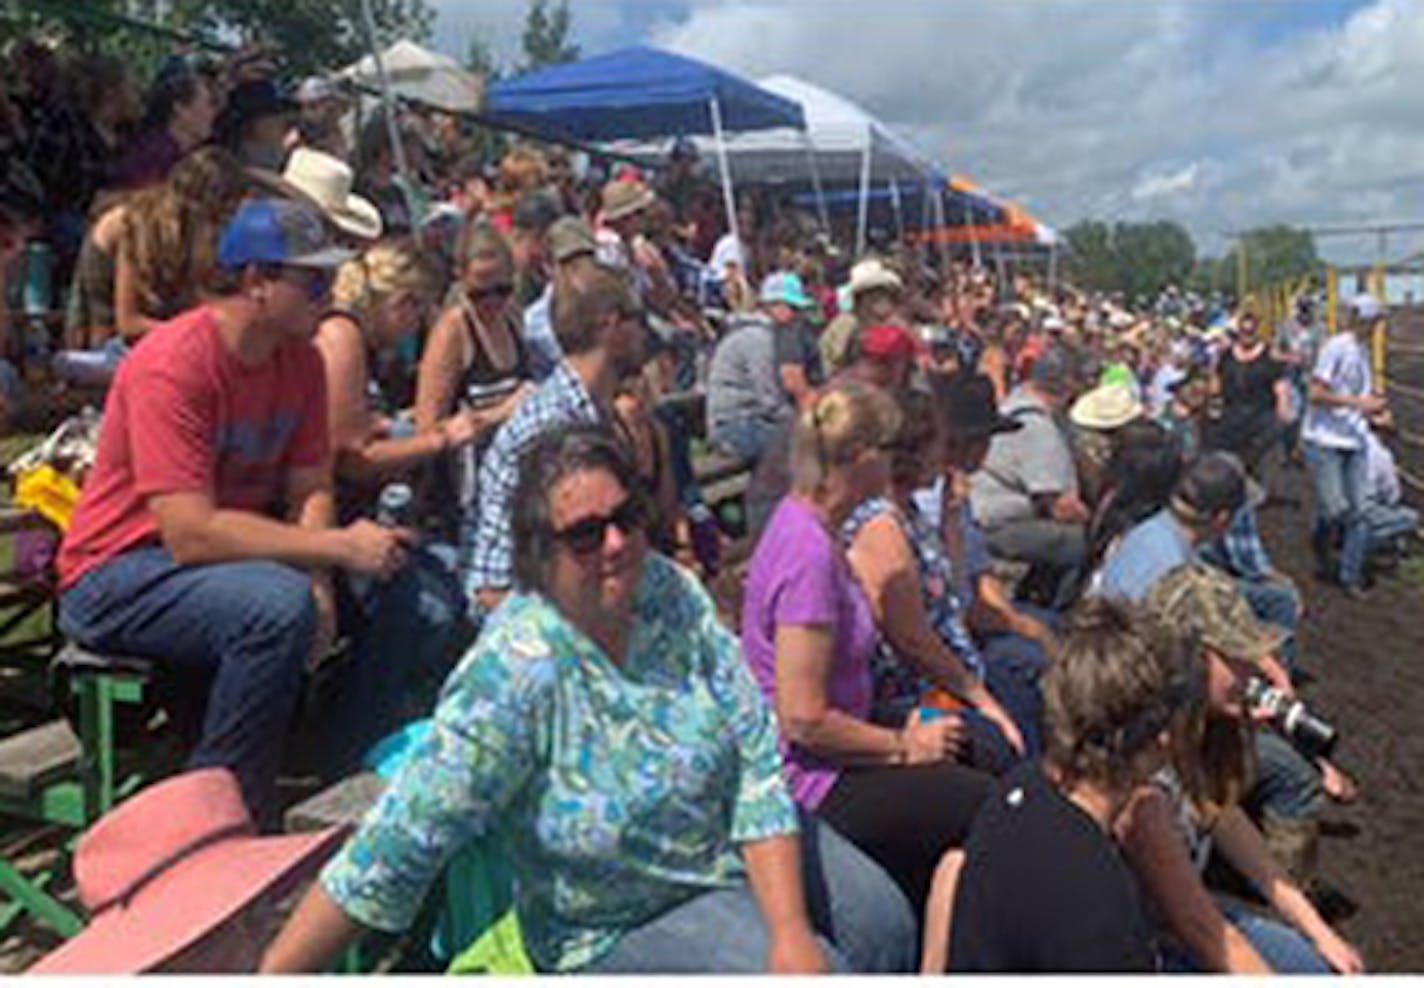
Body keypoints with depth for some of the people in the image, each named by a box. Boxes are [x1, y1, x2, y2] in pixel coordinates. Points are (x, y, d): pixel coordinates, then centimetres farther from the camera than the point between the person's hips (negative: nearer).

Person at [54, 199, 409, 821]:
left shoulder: (300, 360, 0)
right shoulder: (172, 366, -23)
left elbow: (310, 490, 0)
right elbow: (191, 535, -29)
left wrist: (318, 576, -20)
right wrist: (337, 547, -28)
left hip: (231, 554, 8)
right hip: (114, 579, -8)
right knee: (279, 605, -34)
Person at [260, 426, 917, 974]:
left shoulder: (672, 594, -13)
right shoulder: (512, 673, -29)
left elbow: (758, 759, -14)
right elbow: (395, 850, -29)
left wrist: (790, 929, -21)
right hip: (620, 923, -5)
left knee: (885, 923, 5)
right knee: (830, 970, -16)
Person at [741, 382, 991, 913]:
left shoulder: (802, 519, 4)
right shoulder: (809, 555, -27)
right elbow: (804, 718, -25)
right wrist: (901, 746, -13)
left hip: (822, 762, 10)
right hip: (813, 784, -10)